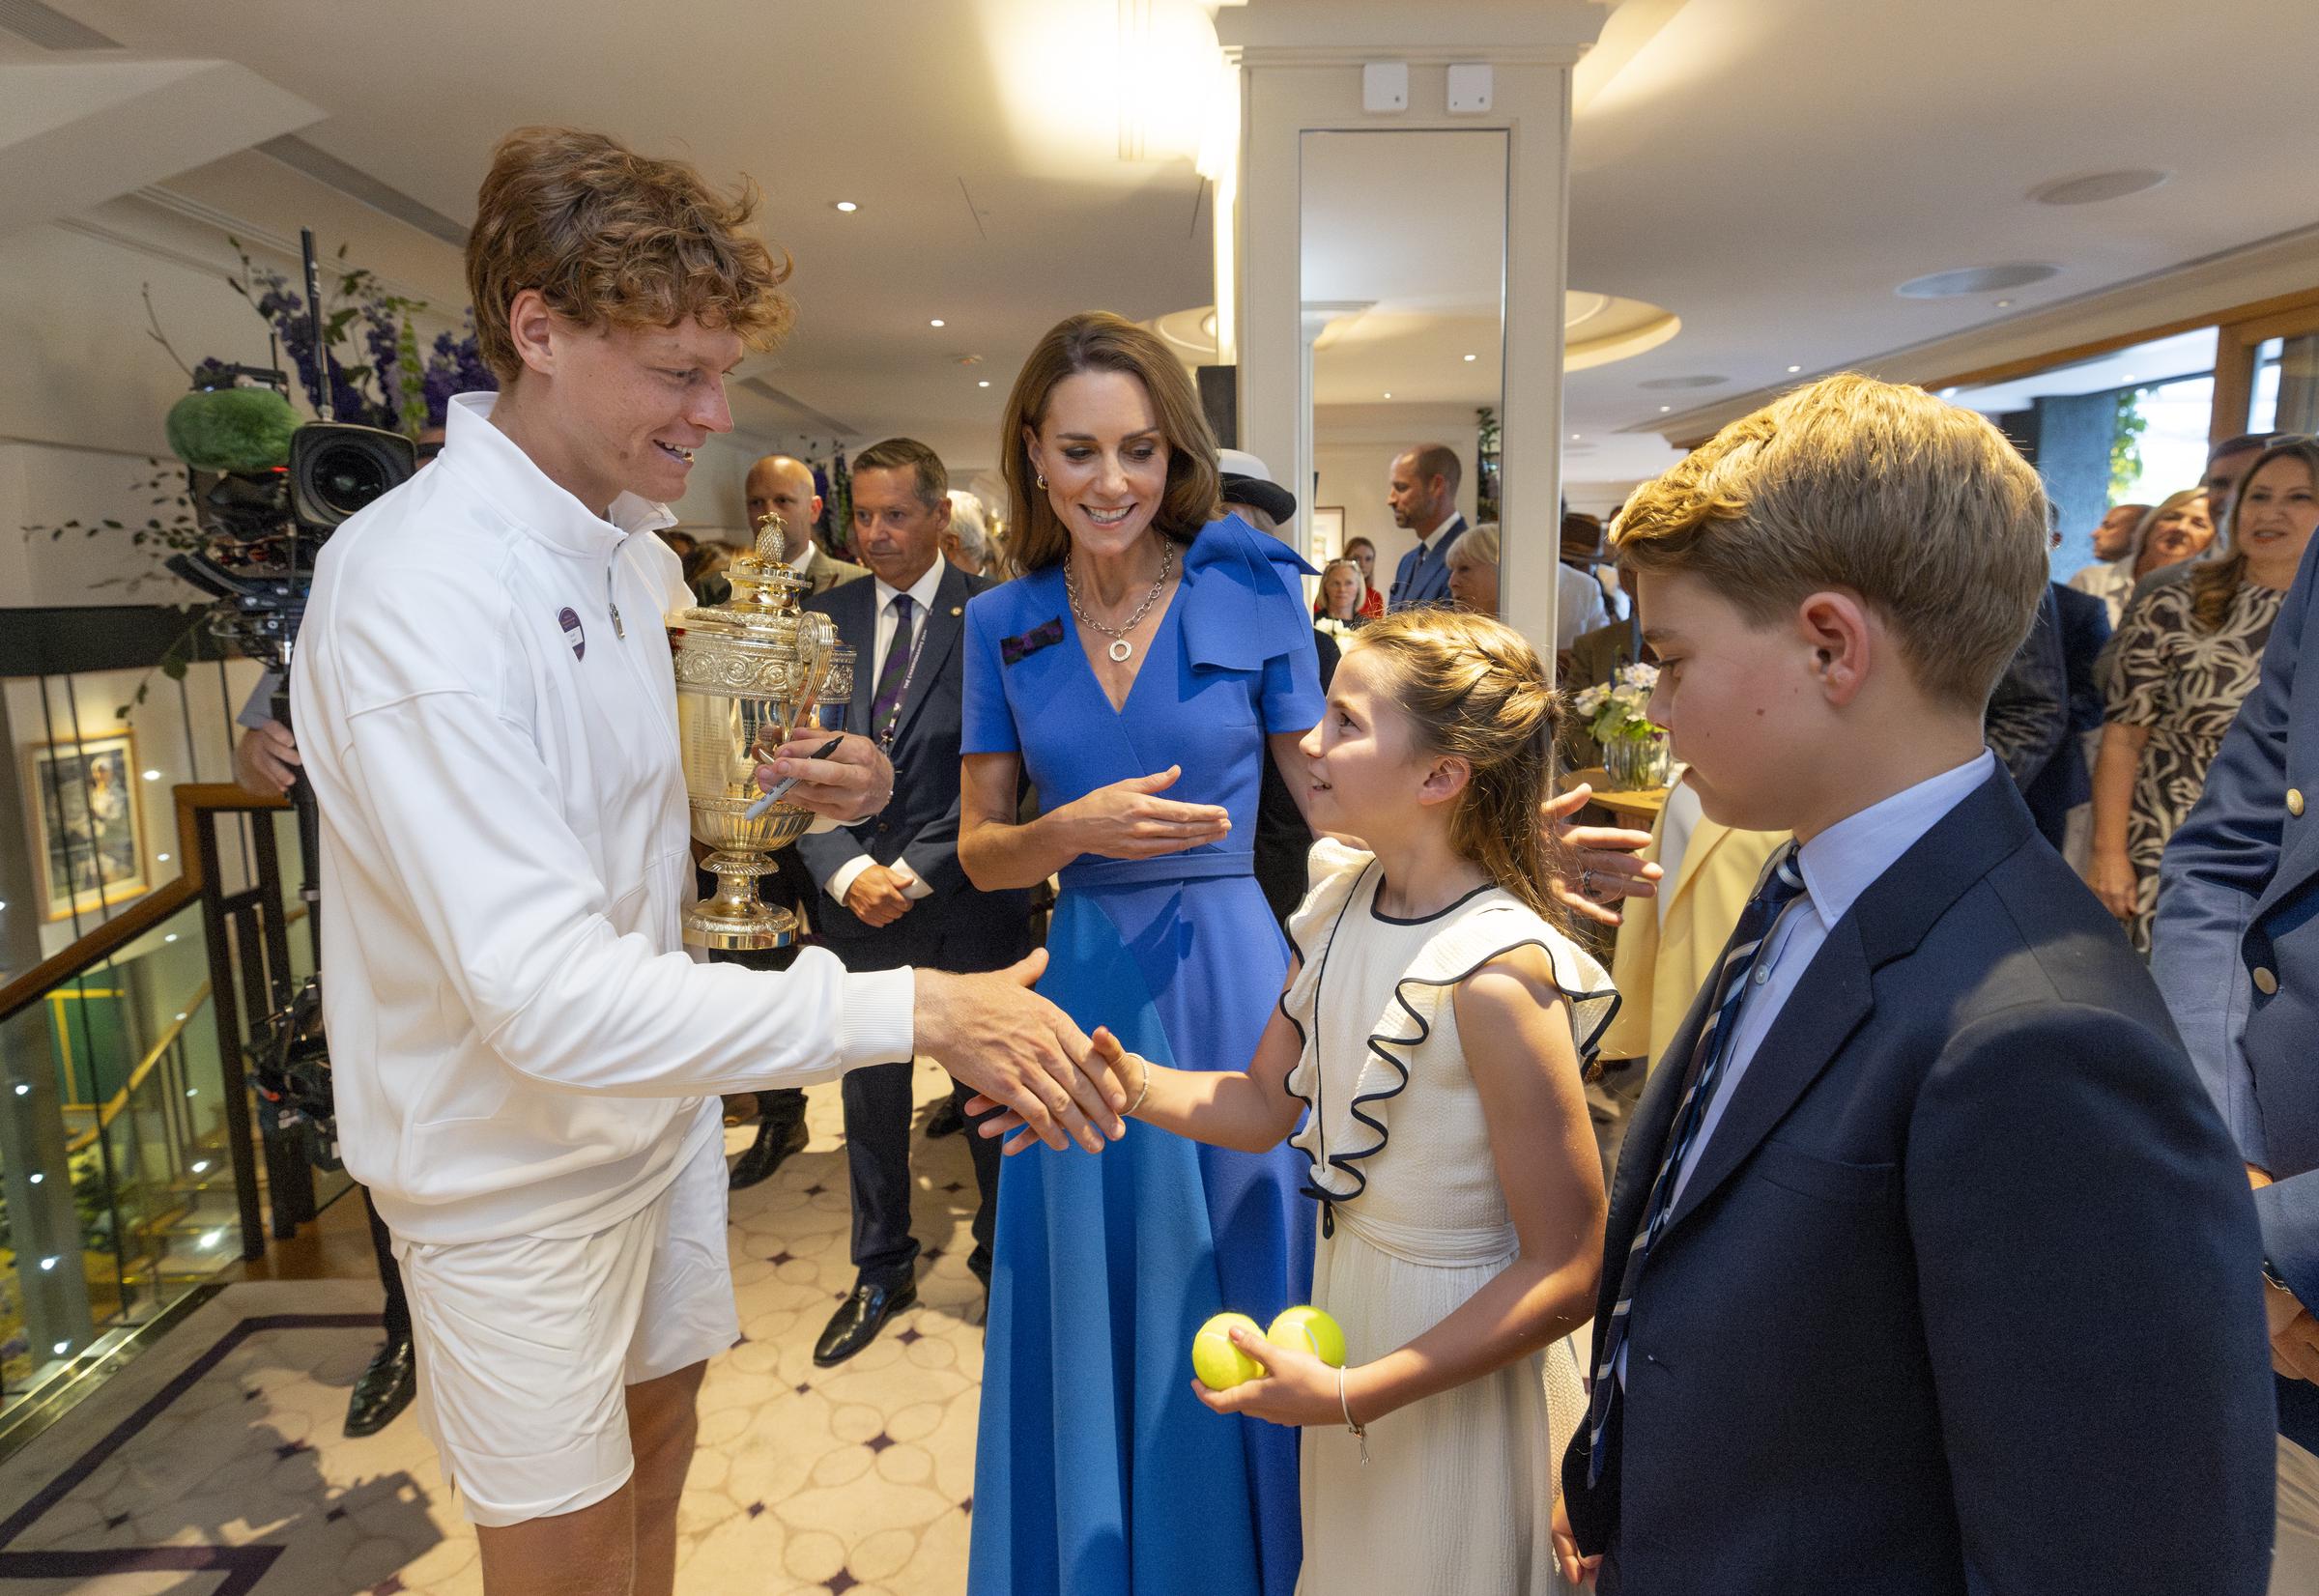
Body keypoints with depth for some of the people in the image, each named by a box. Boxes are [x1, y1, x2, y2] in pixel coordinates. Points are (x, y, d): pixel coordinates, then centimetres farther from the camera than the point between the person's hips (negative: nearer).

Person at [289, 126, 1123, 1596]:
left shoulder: (633, 550, 2)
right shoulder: (410, 587, -28)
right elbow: (547, 993, -35)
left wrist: (774, 793, -7)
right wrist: (911, 1009, -38)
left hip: (656, 1102, 7)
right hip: (515, 1165, -7)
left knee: (659, 1448, 25)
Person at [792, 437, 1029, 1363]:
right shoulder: (826, 619, 5)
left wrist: (916, 871, -13)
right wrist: (848, 871, -10)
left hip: (968, 901, -3)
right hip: (856, 899, 4)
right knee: (870, 1095, 15)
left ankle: (1002, 1257, 34)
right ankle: (881, 1272, 35)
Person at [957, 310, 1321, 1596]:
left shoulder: (1254, 590, -6)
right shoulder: (1003, 623, 2)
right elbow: (980, 851, 5)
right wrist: (1076, 829, -14)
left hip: (1230, 980, -2)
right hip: (1085, 985, 2)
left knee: (1228, 1308, 13)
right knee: (1092, 1318, 17)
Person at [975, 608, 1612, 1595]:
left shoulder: (1495, 971, -29)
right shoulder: (1340, 901, -7)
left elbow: (1568, 1274, -24)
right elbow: (1266, 1107, 3)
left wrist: (1351, 1396, -23)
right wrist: (1130, 1082, -16)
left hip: (1460, 1361, -6)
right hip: (1344, 1305, 6)